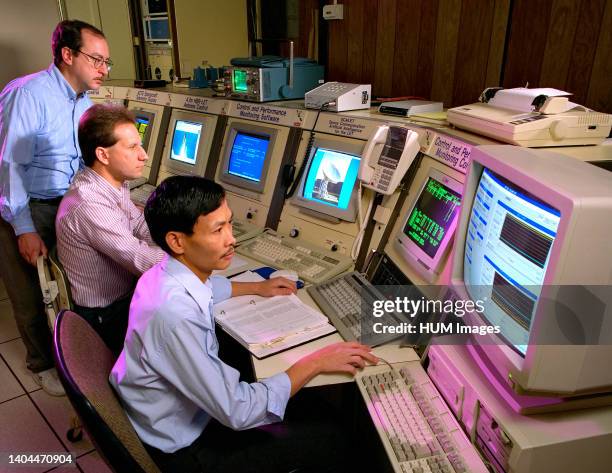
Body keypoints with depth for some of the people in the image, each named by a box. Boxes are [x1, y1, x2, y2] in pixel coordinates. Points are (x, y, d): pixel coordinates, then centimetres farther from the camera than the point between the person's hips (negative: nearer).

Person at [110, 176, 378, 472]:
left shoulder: (172, 272, -8)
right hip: (180, 449, -8)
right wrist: (315, 363, -22)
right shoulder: (174, 314, -37)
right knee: (326, 442, -3)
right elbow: (236, 412, -30)